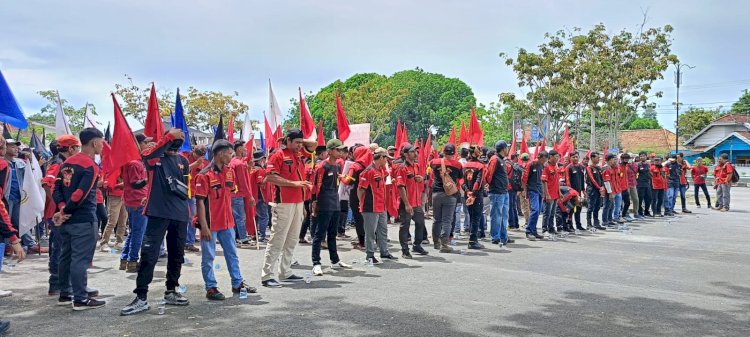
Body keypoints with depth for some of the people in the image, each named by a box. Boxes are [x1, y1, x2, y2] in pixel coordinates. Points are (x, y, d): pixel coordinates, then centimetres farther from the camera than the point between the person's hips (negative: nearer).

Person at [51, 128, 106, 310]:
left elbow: (56, 189, 7)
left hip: (67, 219, 8)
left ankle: (65, 294, 23)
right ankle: (81, 299, 0)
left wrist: (63, 209, -5)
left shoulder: (66, 163, 12)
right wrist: (65, 211, -10)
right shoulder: (91, 166, -14)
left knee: (65, 256, 14)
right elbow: (80, 194, -22)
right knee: (80, 259, -5)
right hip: (83, 220, -8)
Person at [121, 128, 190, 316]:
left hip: (180, 214, 5)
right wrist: (169, 136, -31)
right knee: (149, 254, -8)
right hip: (158, 212, -5)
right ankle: (141, 298, -2)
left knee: (176, 255, 12)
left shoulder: (183, 161, 11)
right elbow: (147, 155, -26)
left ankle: (171, 292, 25)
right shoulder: (155, 157, -1)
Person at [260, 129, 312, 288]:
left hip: (298, 202, 8)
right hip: (284, 202, -8)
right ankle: (267, 276, -4)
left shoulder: (299, 158, 18)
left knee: (292, 239, 13)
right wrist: (293, 183, -19)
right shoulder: (278, 155, -6)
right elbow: (270, 176, -17)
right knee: (277, 239, -8)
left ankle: (285, 272, 22)